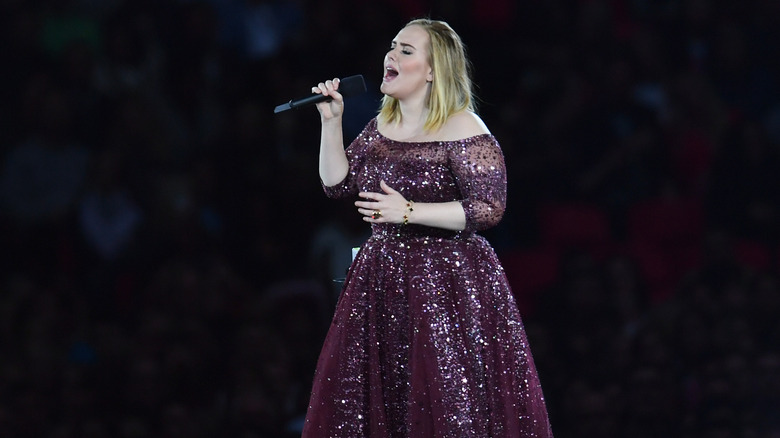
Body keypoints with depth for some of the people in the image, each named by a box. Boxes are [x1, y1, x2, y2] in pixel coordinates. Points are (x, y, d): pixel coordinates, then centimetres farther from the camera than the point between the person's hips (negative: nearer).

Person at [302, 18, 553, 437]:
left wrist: (409, 212, -21)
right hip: (381, 276, 7)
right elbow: (336, 183, 11)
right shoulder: (381, 126, 10)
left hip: (446, 284, -7)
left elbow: (488, 209, -18)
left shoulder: (462, 130, -12)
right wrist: (331, 121, 0)